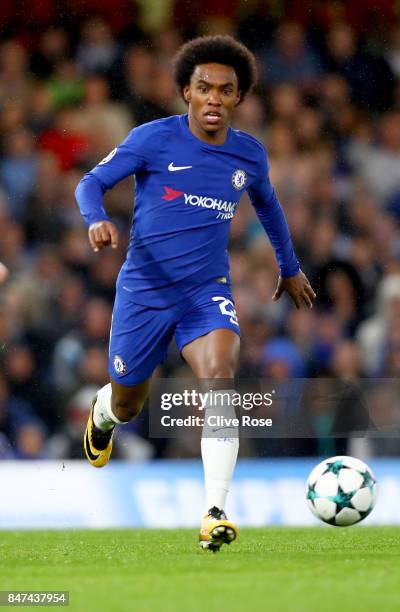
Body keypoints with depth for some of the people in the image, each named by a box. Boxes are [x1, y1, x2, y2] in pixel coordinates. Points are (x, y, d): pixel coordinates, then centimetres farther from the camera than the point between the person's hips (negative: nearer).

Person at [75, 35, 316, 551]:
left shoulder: (249, 155, 2)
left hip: (207, 293, 1)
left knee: (220, 378, -27)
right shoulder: (154, 139, -9)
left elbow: (267, 205, 22)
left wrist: (290, 268, 33)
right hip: (143, 291, -1)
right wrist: (96, 220, -27)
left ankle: (215, 514, -32)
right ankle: (101, 415, 55)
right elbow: (91, 182, -5)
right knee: (126, 406, 13)